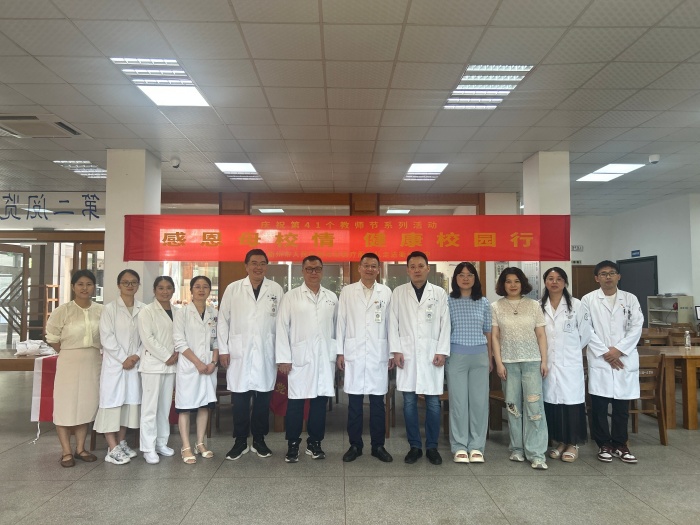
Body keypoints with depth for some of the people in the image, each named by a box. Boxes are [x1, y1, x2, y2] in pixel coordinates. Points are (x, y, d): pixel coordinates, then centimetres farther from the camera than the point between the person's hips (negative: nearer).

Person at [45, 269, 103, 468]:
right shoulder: (63, 311, -9)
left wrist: (91, 353, 5)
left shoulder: (101, 311, -1)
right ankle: (66, 452, 14)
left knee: (87, 405, 10)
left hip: (93, 362, 3)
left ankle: (80, 448, 23)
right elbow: (52, 337, -1)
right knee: (66, 405, 2)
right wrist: (69, 353, 4)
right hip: (69, 362, -3)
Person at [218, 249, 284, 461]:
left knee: (263, 399, 8)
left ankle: (259, 440, 24)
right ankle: (240, 441, 21)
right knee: (240, 400, 6)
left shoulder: (276, 289, 4)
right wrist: (223, 349, 0)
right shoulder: (233, 289, 3)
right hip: (239, 353, 0)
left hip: (266, 354, 0)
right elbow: (223, 320, 5)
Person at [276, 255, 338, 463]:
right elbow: (282, 327, -2)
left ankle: (315, 443, 21)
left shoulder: (332, 298, 10)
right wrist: (284, 358, -7)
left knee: (320, 401, 8)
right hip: (300, 358, -2)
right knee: (296, 402, 2)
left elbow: (337, 327, 10)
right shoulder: (291, 296, 1)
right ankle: (293, 445, 16)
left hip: (325, 358, 3)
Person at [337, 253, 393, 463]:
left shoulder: (386, 292, 6)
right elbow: (341, 322, 4)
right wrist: (340, 352, 0)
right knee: (354, 402, 5)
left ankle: (378, 445, 18)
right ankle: (355, 445, 17)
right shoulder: (347, 291, 5)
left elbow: (390, 324, 6)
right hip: (354, 354, 0)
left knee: (378, 402, 6)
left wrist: (393, 353, 4)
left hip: (378, 355, 0)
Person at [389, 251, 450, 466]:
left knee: (433, 403, 3)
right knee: (409, 402, 5)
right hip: (407, 354, 0)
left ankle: (432, 446, 17)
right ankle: (415, 446, 17)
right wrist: (396, 350, -4)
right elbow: (393, 323, 4)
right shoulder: (398, 292, 6)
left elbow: (445, 324, 3)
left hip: (431, 354, 0)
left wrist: (442, 352, -4)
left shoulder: (440, 293, 5)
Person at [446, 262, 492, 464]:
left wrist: (490, 358, 13)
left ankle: (476, 446, 16)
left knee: (479, 401, 4)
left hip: (479, 356, 3)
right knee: (458, 401, 2)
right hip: (456, 355, -2)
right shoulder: (447, 301, 0)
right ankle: (459, 447, 13)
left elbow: (488, 332, 13)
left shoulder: (484, 302, 8)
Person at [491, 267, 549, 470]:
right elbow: (495, 337, 2)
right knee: (513, 406, 7)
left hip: (532, 361, 0)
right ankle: (517, 449, 20)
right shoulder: (496, 307, 3)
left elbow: (541, 335, 5)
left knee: (534, 406, -4)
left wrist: (544, 361, -1)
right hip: (508, 362, 0)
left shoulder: (533, 305, 5)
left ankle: (536, 454, 2)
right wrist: (498, 362, -4)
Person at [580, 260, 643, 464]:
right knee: (599, 405, 2)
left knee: (622, 406, 8)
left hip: (625, 359, 2)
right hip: (599, 360, -2)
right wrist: (604, 352, -9)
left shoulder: (630, 299, 7)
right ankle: (604, 445, 15)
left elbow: (636, 327, 0)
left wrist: (618, 349, -10)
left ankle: (620, 445, 20)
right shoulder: (588, 300, 1)